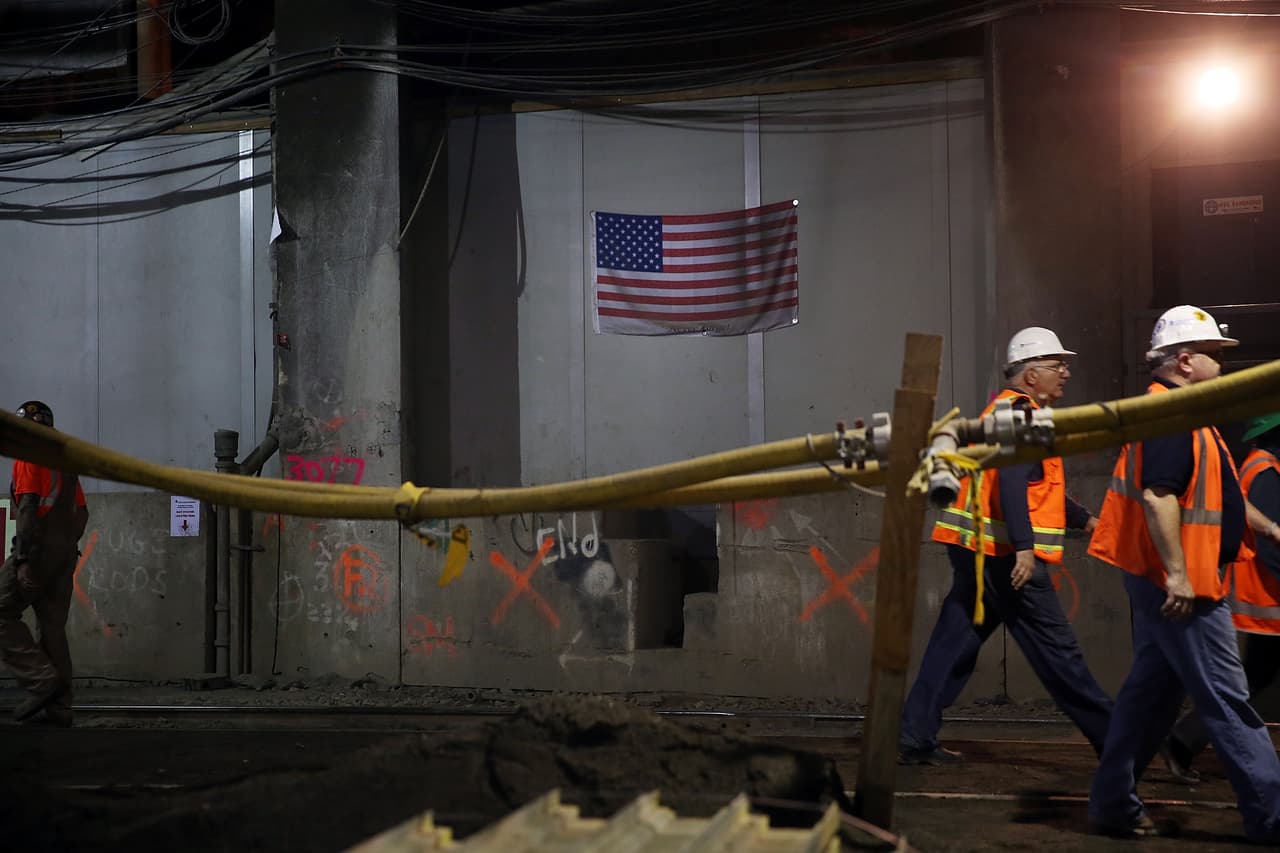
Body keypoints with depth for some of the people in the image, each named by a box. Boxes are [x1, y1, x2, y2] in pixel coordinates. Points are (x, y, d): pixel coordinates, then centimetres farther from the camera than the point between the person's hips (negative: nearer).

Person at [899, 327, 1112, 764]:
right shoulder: (1020, 412, -10)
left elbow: (1036, 487, 31)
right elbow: (1012, 482, -23)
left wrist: (1085, 519, 31)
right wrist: (1025, 547, -28)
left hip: (976, 548, 10)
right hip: (1007, 553, -10)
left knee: (955, 642, 7)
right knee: (1055, 648, -1)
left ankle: (916, 737, 6)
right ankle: (1109, 735, 8)